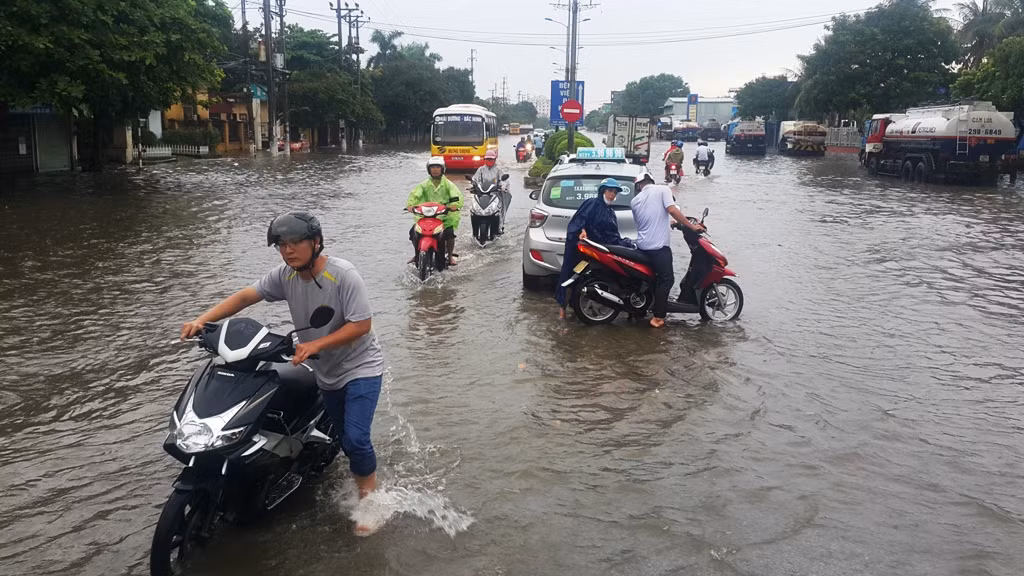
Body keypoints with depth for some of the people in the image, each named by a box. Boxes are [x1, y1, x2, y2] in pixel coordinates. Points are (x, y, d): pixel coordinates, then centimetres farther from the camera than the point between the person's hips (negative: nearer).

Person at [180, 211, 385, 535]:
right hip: (327, 373, 7)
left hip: (360, 368, -7)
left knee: (355, 439, -16)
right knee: (344, 439, 16)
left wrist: (314, 345, -32)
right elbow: (245, 296, -7)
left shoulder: (343, 275, -24)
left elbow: (361, 325, -26)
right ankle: (369, 482, 37)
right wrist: (202, 320, -20)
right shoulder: (285, 276, -7)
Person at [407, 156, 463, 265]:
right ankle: (416, 254, 9)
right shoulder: (424, 184, 9)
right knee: (413, 231, -12)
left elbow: (457, 195, -9)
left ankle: (450, 256, -3)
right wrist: (410, 204, -25)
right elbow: (415, 194, -4)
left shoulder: (448, 184, 4)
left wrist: (455, 205, -32)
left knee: (450, 232, -25)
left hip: (445, 215, -2)